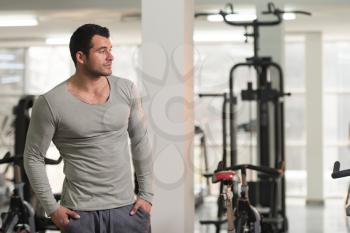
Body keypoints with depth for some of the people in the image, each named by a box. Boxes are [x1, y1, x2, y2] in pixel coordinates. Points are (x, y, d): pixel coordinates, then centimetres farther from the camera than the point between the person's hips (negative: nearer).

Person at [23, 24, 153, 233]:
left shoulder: (126, 90, -2)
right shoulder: (51, 103, -12)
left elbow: (140, 141, 7)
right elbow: (34, 157, -3)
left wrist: (147, 194, 5)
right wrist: (52, 208, -5)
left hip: (126, 208, 3)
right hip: (80, 213, -3)